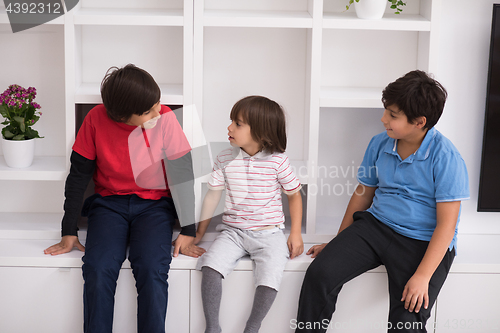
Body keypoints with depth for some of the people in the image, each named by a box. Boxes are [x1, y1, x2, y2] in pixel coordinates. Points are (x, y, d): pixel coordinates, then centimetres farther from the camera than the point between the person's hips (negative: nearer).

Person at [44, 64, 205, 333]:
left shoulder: (165, 119, -11)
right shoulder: (96, 119, -9)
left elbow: (183, 174, -4)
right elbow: (78, 176, -1)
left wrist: (188, 232, -6)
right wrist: (69, 233, -2)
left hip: (154, 204, -1)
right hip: (108, 203, 1)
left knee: (152, 270, -27)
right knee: (97, 269, -25)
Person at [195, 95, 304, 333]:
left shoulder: (277, 161, -6)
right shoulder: (225, 159, 2)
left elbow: (294, 195, 5)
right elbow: (213, 195, 11)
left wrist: (295, 234, -1)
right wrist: (199, 232, 13)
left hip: (268, 233, -2)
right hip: (232, 231, 2)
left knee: (269, 277, -27)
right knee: (211, 265, -24)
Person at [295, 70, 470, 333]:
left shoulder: (445, 157, -13)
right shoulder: (380, 144, 5)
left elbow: (446, 224, -15)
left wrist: (422, 276, -21)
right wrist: (340, 244, 19)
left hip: (423, 242, -4)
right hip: (375, 225, 5)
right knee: (319, 273, -17)